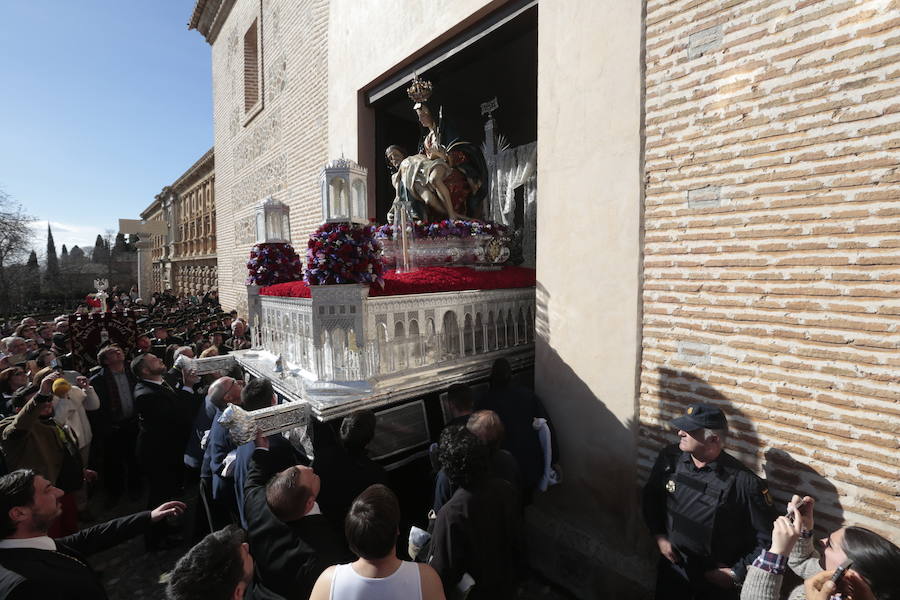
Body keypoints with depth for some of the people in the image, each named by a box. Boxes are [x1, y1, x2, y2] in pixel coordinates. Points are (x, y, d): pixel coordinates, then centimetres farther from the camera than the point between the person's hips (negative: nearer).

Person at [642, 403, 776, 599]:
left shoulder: (745, 483, -24)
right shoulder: (669, 458, -14)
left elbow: (766, 537, -11)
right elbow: (651, 496, 3)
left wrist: (737, 573, -10)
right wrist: (658, 535, -2)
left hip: (717, 579, -2)